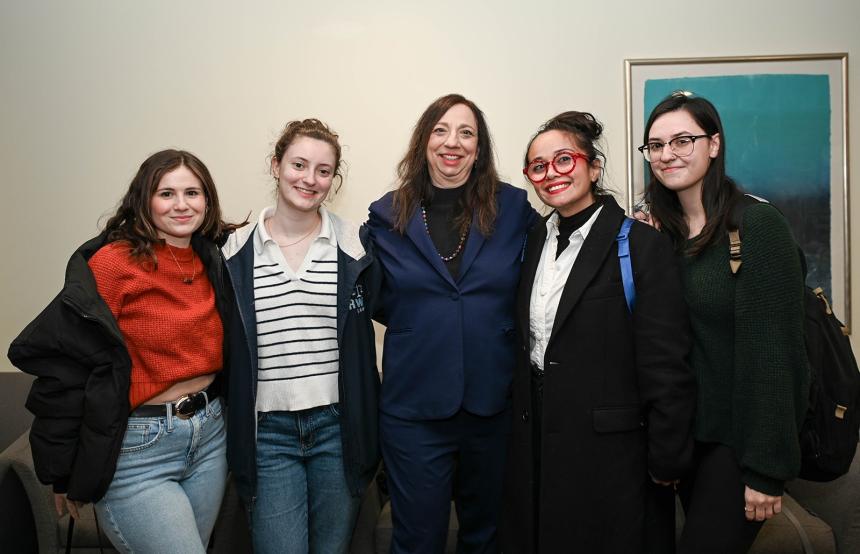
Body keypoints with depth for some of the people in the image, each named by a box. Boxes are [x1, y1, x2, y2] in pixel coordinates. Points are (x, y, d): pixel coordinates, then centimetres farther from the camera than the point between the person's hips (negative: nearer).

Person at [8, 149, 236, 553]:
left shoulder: (213, 262, 3)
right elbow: (60, 358, -13)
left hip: (210, 436, 6)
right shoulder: (114, 262, -14)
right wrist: (64, 470, -9)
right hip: (137, 451, -6)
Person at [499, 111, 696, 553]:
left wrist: (666, 464, -10)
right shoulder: (534, 242, 6)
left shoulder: (642, 246, -13)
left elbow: (666, 368, -13)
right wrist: (521, 428, 10)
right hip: (533, 443, 6)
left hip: (607, 454, -5)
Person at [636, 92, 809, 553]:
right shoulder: (661, 233, 4)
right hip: (686, 432, 6)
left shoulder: (758, 226, -14)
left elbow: (773, 353, -18)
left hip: (738, 441, -6)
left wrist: (767, 468, -18)